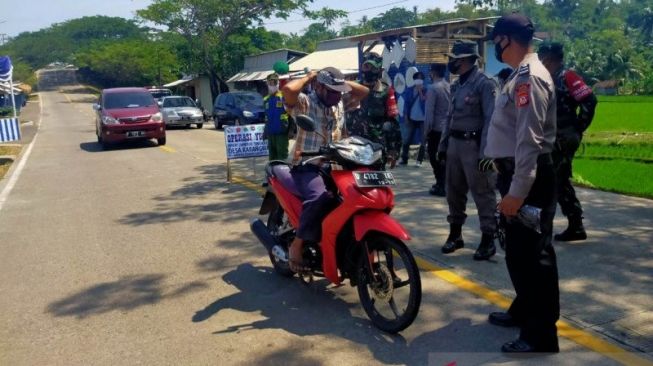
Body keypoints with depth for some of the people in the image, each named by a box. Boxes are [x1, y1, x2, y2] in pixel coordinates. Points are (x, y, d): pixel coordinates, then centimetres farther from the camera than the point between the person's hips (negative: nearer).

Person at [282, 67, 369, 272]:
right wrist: (307, 78, -9)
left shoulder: (340, 104, 15)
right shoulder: (304, 103, -7)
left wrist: (342, 83, 10)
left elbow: (364, 92, 21)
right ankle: (298, 244, -19)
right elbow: (288, 90, -28)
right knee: (319, 198, -35)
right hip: (307, 167, -7)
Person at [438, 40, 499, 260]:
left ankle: (488, 240, 6)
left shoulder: (484, 83, -12)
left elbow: (491, 120, -17)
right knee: (454, 192, 13)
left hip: (473, 145, -8)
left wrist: (485, 152, -22)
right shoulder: (456, 85, 15)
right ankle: (455, 234, 26)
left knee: (482, 194, -2)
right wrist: (443, 144, 17)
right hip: (455, 144, 8)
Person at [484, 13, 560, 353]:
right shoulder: (520, 75, 15)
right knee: (518, 251, 21)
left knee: (532, 255, -4)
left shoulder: (530, 77, -17)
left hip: (528, 179, -11)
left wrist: (517, 191, -26)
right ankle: (524, 309, 37)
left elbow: (529, 141, -24)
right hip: (515, 174, 11)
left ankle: (540, 335, 6)